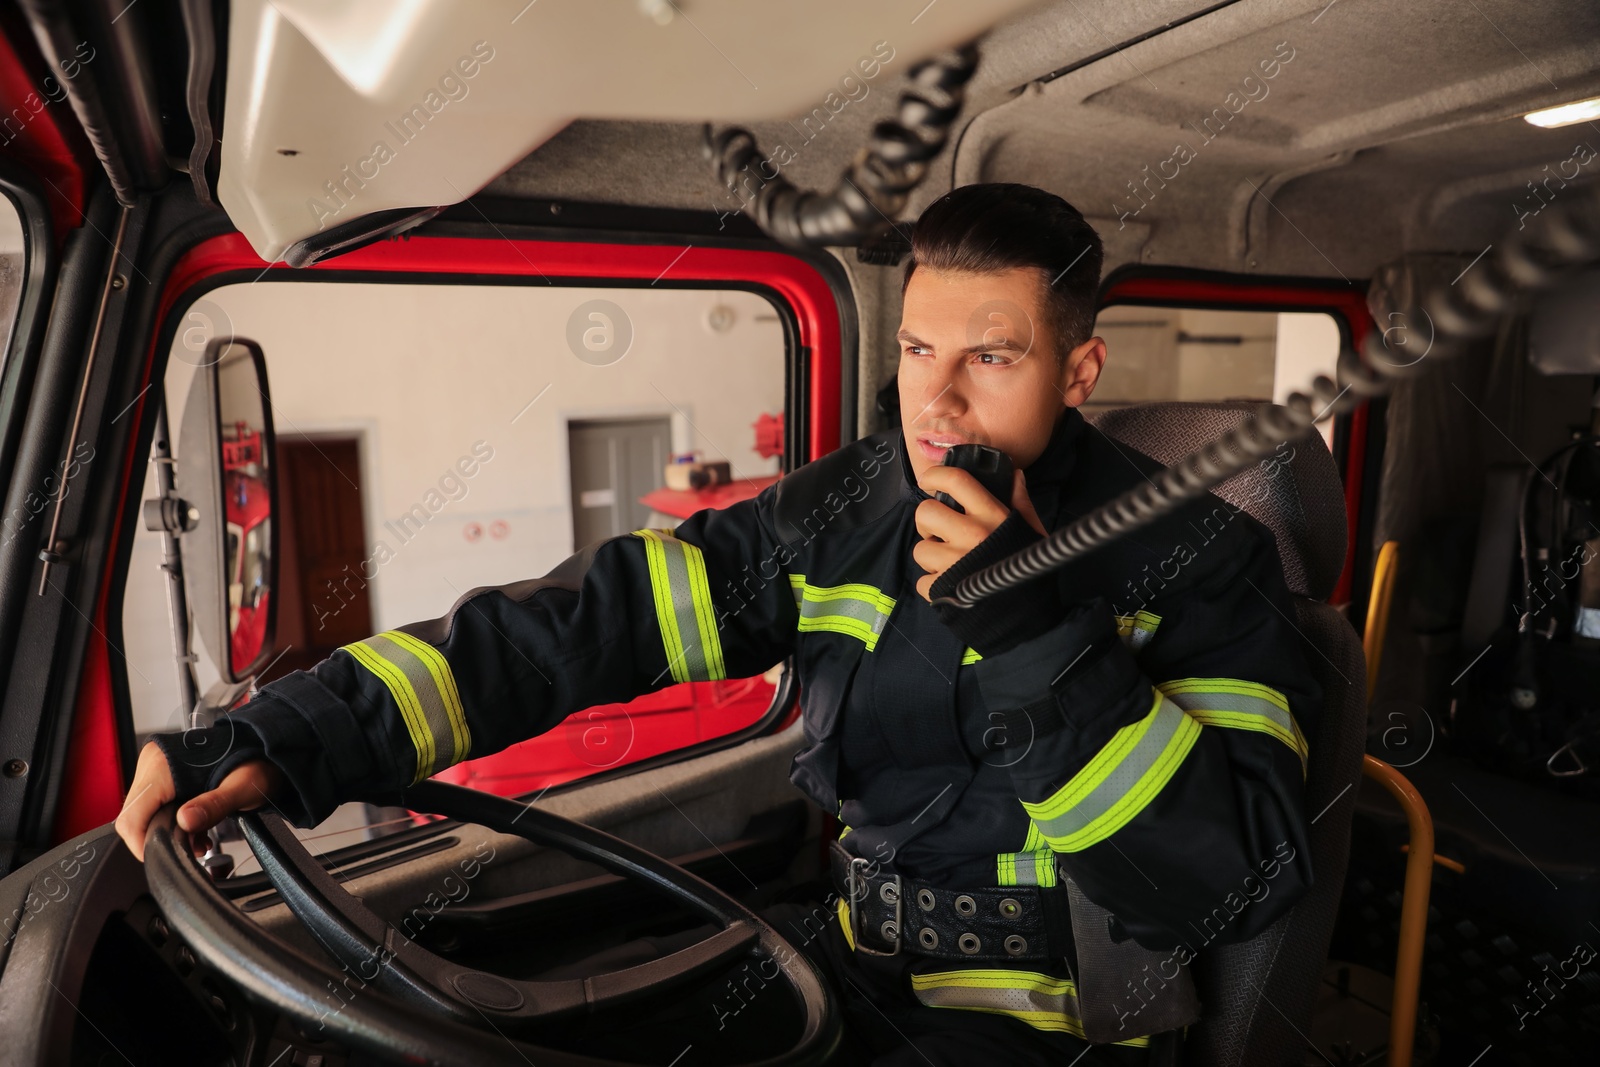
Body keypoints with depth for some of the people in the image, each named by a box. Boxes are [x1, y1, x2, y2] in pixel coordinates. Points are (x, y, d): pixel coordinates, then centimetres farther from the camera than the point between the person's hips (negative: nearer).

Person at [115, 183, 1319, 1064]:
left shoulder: (1198, 561, -13)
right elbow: (591, 621, -11)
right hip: (839, 960, 4)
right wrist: (291, 735, -19)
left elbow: (1238, 879, -19)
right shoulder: (842, 515, -5)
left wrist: (1041, 634, -31)